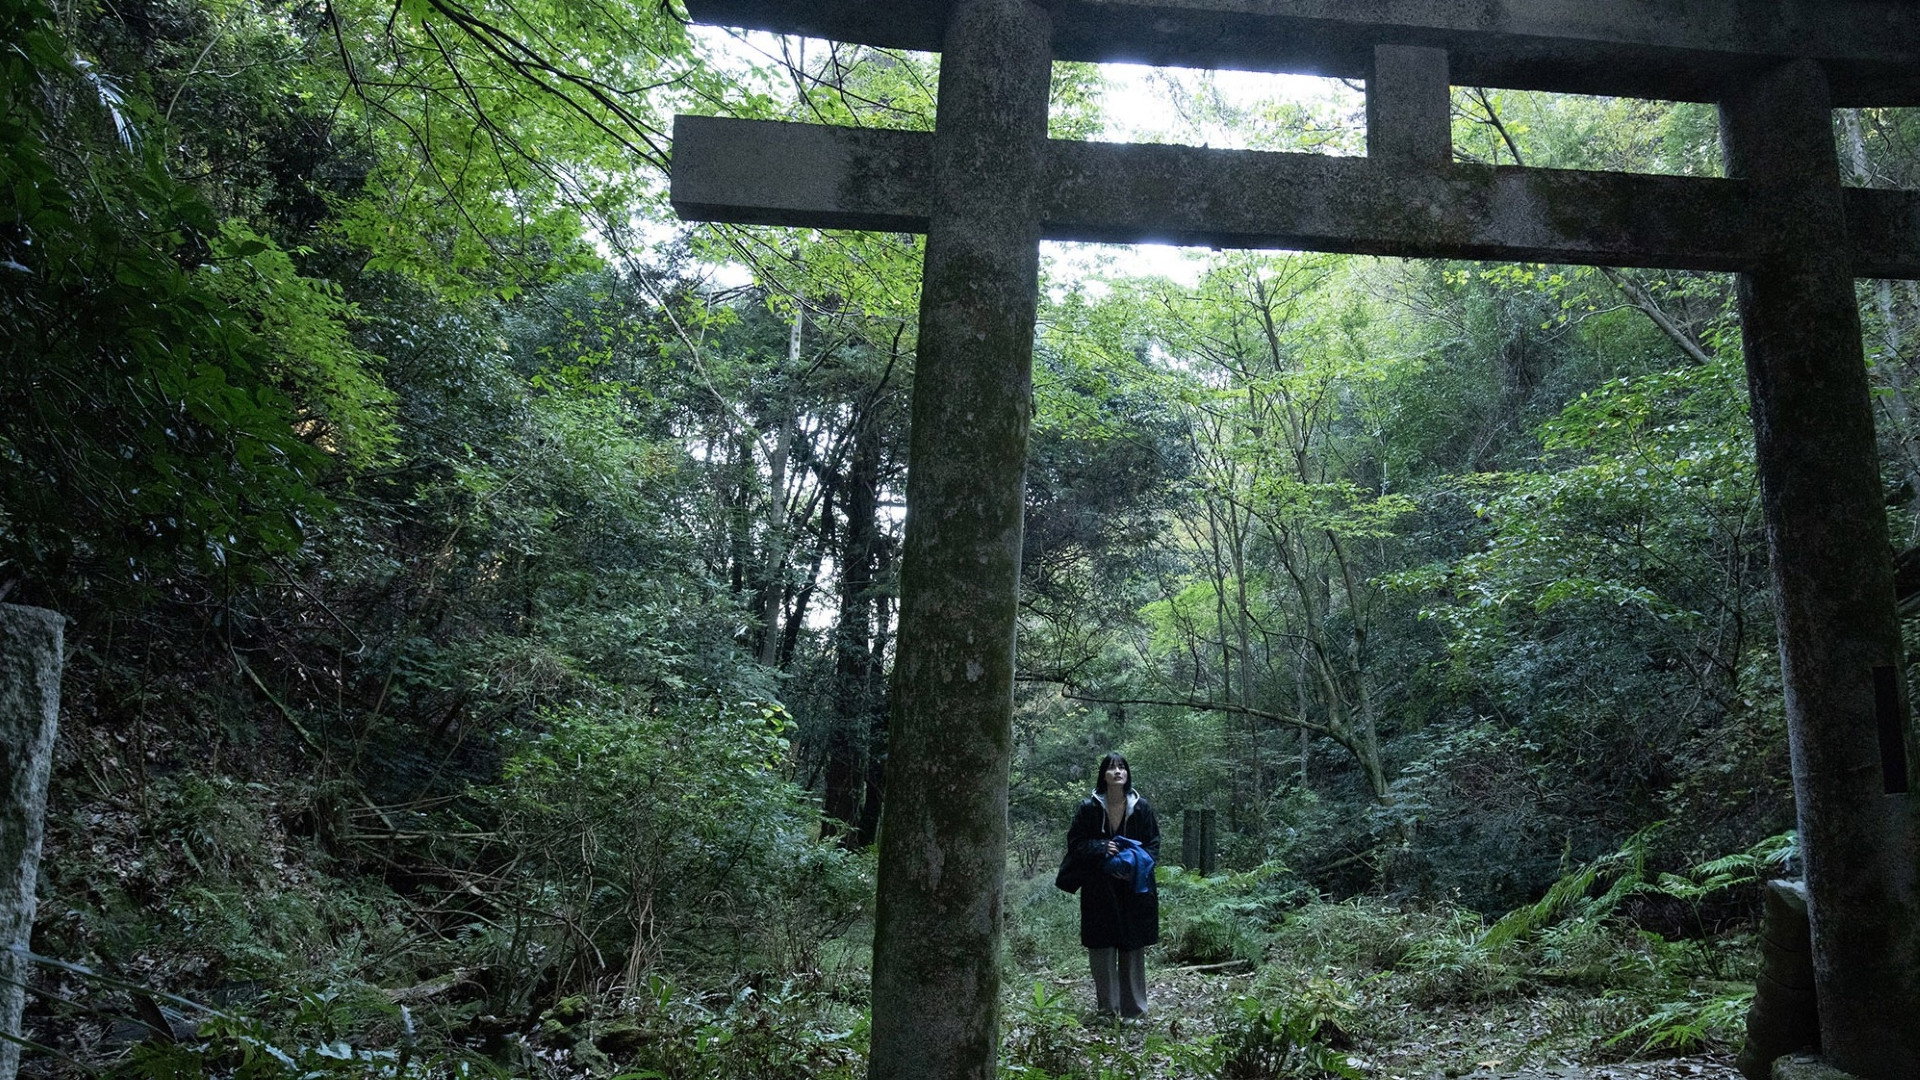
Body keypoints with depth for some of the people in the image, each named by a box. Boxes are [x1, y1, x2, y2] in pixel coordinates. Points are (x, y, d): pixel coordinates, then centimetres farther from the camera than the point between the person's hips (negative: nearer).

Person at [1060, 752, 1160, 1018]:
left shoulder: (1142, 808, 1)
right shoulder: (1088, 807, -4)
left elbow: (1153, 845, 6)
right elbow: (1075, 842, 1)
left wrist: (1137, 865, -12)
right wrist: (1101, 849, -16)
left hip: (1134, 889, 1)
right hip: (1099, 891, -1)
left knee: (1133, 949, 6)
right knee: (1102, 951, 0)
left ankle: (1134, 1008, 16)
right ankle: (1107, 1007, 10)